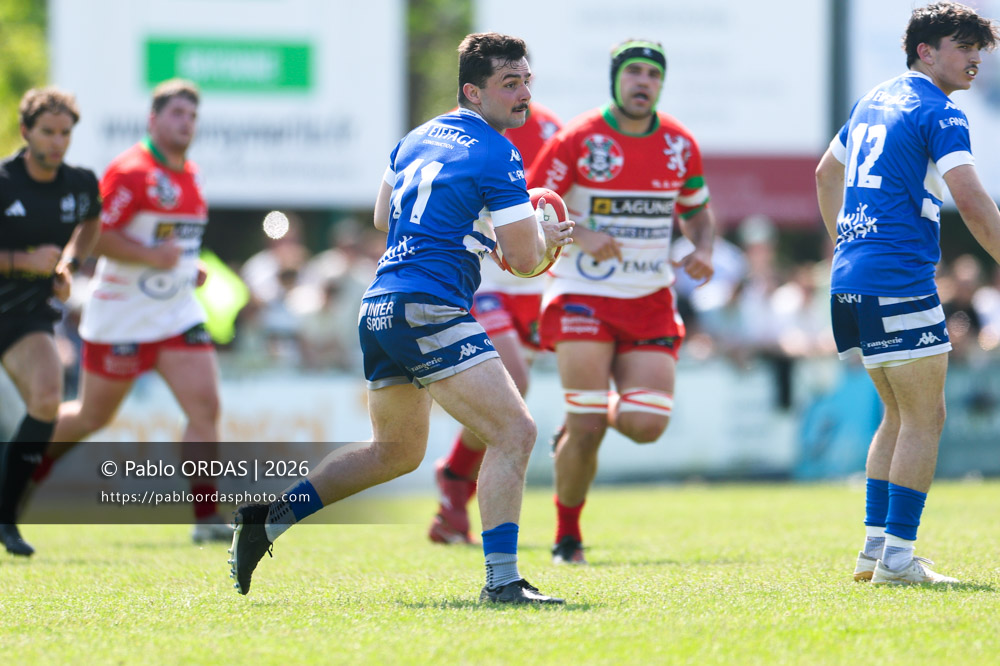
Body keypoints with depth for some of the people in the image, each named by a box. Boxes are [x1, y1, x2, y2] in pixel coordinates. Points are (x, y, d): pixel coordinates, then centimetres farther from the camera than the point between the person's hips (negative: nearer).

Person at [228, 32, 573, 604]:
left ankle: (271, 513, 26)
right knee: (515, 431, -13)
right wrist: (546, 237, 12)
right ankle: (502, 580, -21)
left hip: (381, 308, 9)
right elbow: (526, 258, -11)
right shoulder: (497, 154, -9)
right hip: (426, 311, -9)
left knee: (396, 451, 27)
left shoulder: (420, 137, 17)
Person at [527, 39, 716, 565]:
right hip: (584, 298, -4)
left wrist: (702, 252, -2)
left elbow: (698, 212, 20)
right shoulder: (577, 140, -8)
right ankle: (567, 539, 12)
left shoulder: (680, 145, 5)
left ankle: (580, 425, 25)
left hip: (650, 302, 4)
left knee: (646, 426, -10)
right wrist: (579, 236, -22)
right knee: (587, 432, -10)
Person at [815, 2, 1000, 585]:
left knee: (900, 416, 17)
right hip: (899, 280, -9)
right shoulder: (939, 115, -9)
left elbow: (827, 171, 33)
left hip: (852, 278, 9)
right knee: (926, 419, -4)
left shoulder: (874, 101, 19)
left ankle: (876, 548, 15)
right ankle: (897, 557, -7)